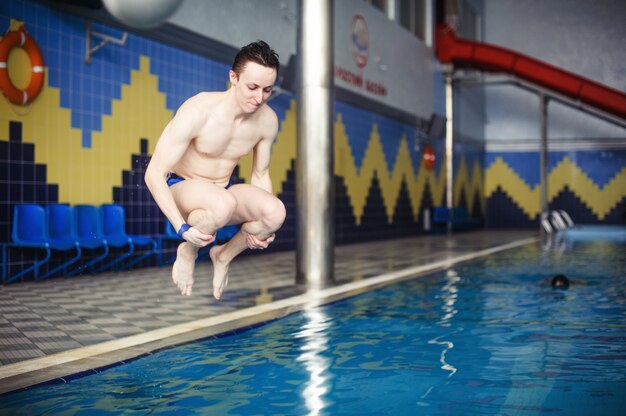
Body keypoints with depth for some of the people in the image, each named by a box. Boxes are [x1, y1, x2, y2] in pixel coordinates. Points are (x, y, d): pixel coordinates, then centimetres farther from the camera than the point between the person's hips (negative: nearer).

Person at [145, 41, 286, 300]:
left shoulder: (267, 120, -10)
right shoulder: (197, 112, -25)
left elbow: (260, 174, 6)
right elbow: (154, 174, -23)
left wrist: (264, 226, -9)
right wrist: (182, 228, -31)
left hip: (224, 190, 5)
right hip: (181, 188, -4)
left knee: (276, 212, -27)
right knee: (224, 203, -39)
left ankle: (224, 256, 3)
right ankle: (187, 251, -6)